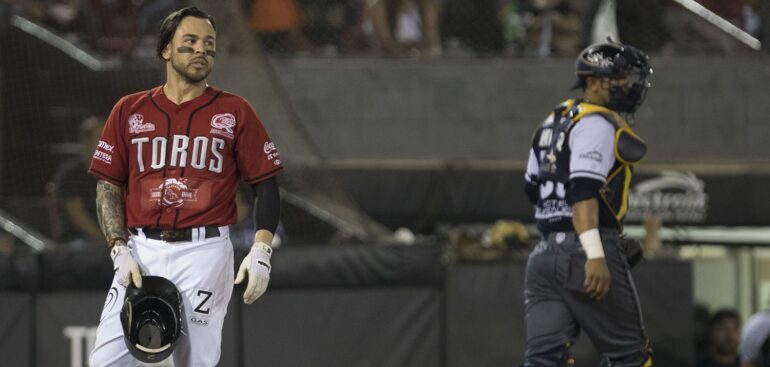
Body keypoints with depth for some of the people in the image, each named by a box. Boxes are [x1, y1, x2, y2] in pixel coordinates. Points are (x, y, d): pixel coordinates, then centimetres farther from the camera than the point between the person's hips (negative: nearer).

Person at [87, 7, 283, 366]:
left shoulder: (235, 112, 7)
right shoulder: (129, 111, 10)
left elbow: (266, 186, 5)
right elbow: (108, 188, 10)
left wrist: (261, 251, -7)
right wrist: (120, 252, -3)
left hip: (204, 255, -1)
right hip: (140, 252, 2)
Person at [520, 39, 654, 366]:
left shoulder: (554, 122, 21)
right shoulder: (598, 123, -9)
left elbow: (532, 190, 28)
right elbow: (584, 190, -20)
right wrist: (595, 255, -28)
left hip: (544, 254, 9)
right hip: (585, 253, -8)